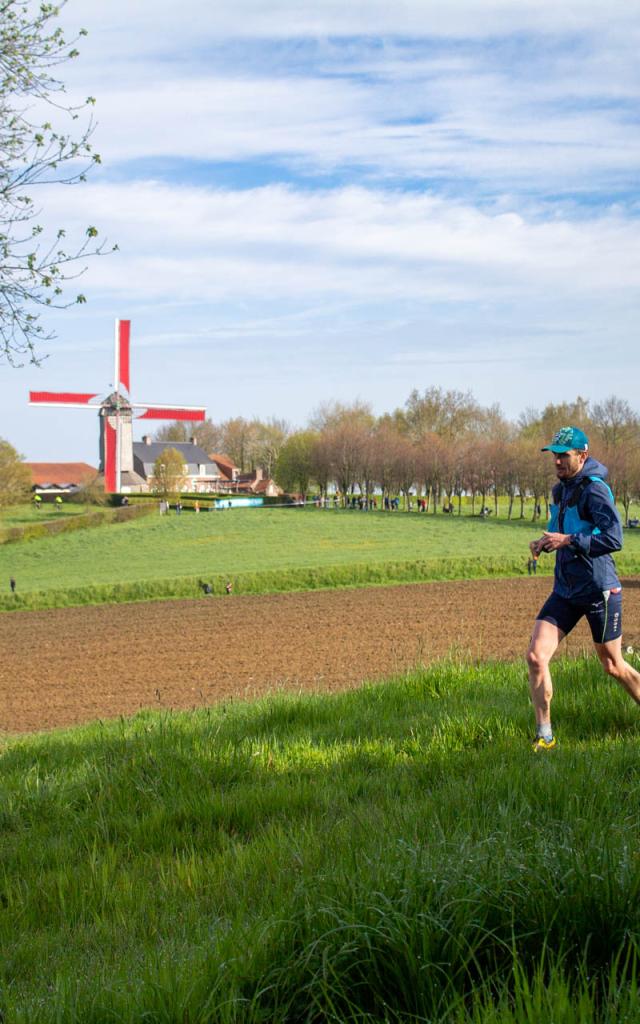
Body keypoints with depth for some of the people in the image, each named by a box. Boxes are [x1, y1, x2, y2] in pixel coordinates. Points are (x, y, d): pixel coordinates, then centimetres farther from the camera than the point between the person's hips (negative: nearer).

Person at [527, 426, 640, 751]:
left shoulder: (594, 489, -17)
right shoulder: (560, 490, 9)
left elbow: (613, 538, -27)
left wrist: (568, 540, -28)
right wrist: (545, 541, 3)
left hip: (599, 590, -7)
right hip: (565, 590, 7)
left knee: (613, 666, 8)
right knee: (535, 656, -6)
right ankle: (545, 736, 3)